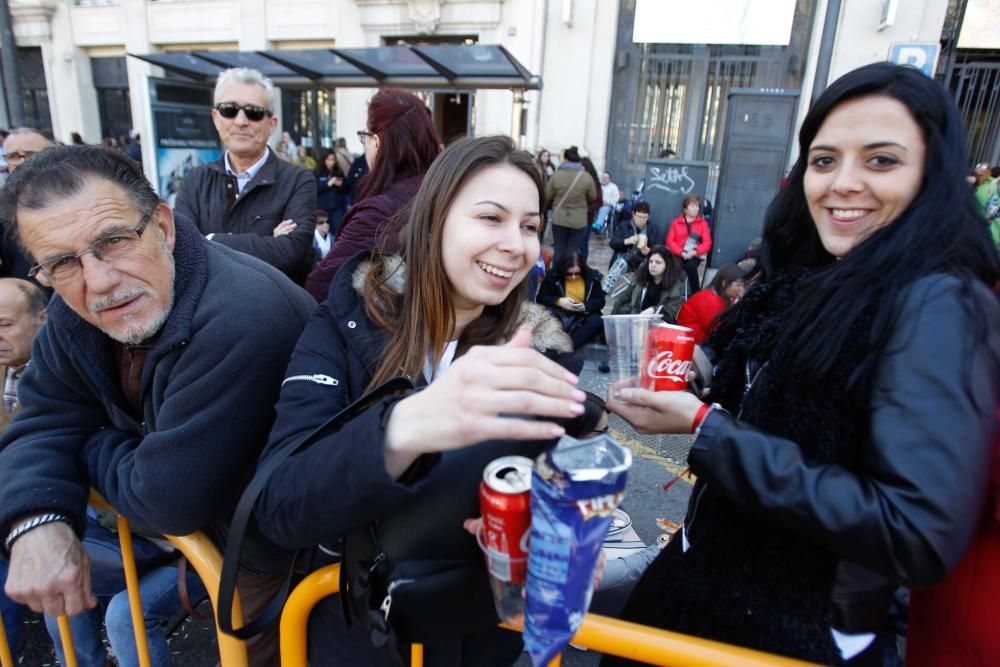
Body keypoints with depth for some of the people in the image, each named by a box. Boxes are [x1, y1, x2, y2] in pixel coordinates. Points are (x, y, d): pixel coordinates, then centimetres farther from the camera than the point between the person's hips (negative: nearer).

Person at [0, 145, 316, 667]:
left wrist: (93, 447, -10)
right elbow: (44, 423, 0)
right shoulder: (77, 309, -7)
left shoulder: (243, 322, -36)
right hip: (181, 522, 7)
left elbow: (169, 497, -29)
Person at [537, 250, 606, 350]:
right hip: (560, 314, -1)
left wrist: (585, 306, -15)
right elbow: (540, 298, 0)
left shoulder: (592, 276, 2)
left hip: (583, 316, 1)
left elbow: (600, 301, 5)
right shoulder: (553, 276, -2)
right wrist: (559, 301, -18)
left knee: (597, 321, -32)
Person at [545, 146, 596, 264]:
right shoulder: (586, 177, -7)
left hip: (559, 219, 0)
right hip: (579, 221, 0)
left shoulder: (557, 175, -7)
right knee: (573, 251, 6)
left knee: (559, 249, 9)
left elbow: (547, 196, -1)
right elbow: (593, 197, 4)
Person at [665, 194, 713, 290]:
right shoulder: (676, 222, 13)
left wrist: (694, 252, -15)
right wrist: (681, 252, -13)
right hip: (679, 255, 0)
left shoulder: (703, 223, 13)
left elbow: (707, 243, 3)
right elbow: (670, 241, 3)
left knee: (691, 266, -35)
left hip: (695, 256, 0)